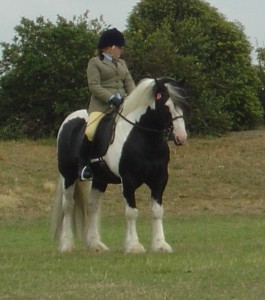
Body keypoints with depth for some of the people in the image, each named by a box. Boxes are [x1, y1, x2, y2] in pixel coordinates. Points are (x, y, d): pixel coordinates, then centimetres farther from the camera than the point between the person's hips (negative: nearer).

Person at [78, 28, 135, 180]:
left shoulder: (122, 63, 24)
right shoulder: (95, 62, 5)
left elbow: (129, 83, 16)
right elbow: (94, 86, -6)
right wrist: (111, 98, -19)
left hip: (122, 104, 6)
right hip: (101, 105, -6)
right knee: (90, 132, -29)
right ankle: (83, 164, -12)